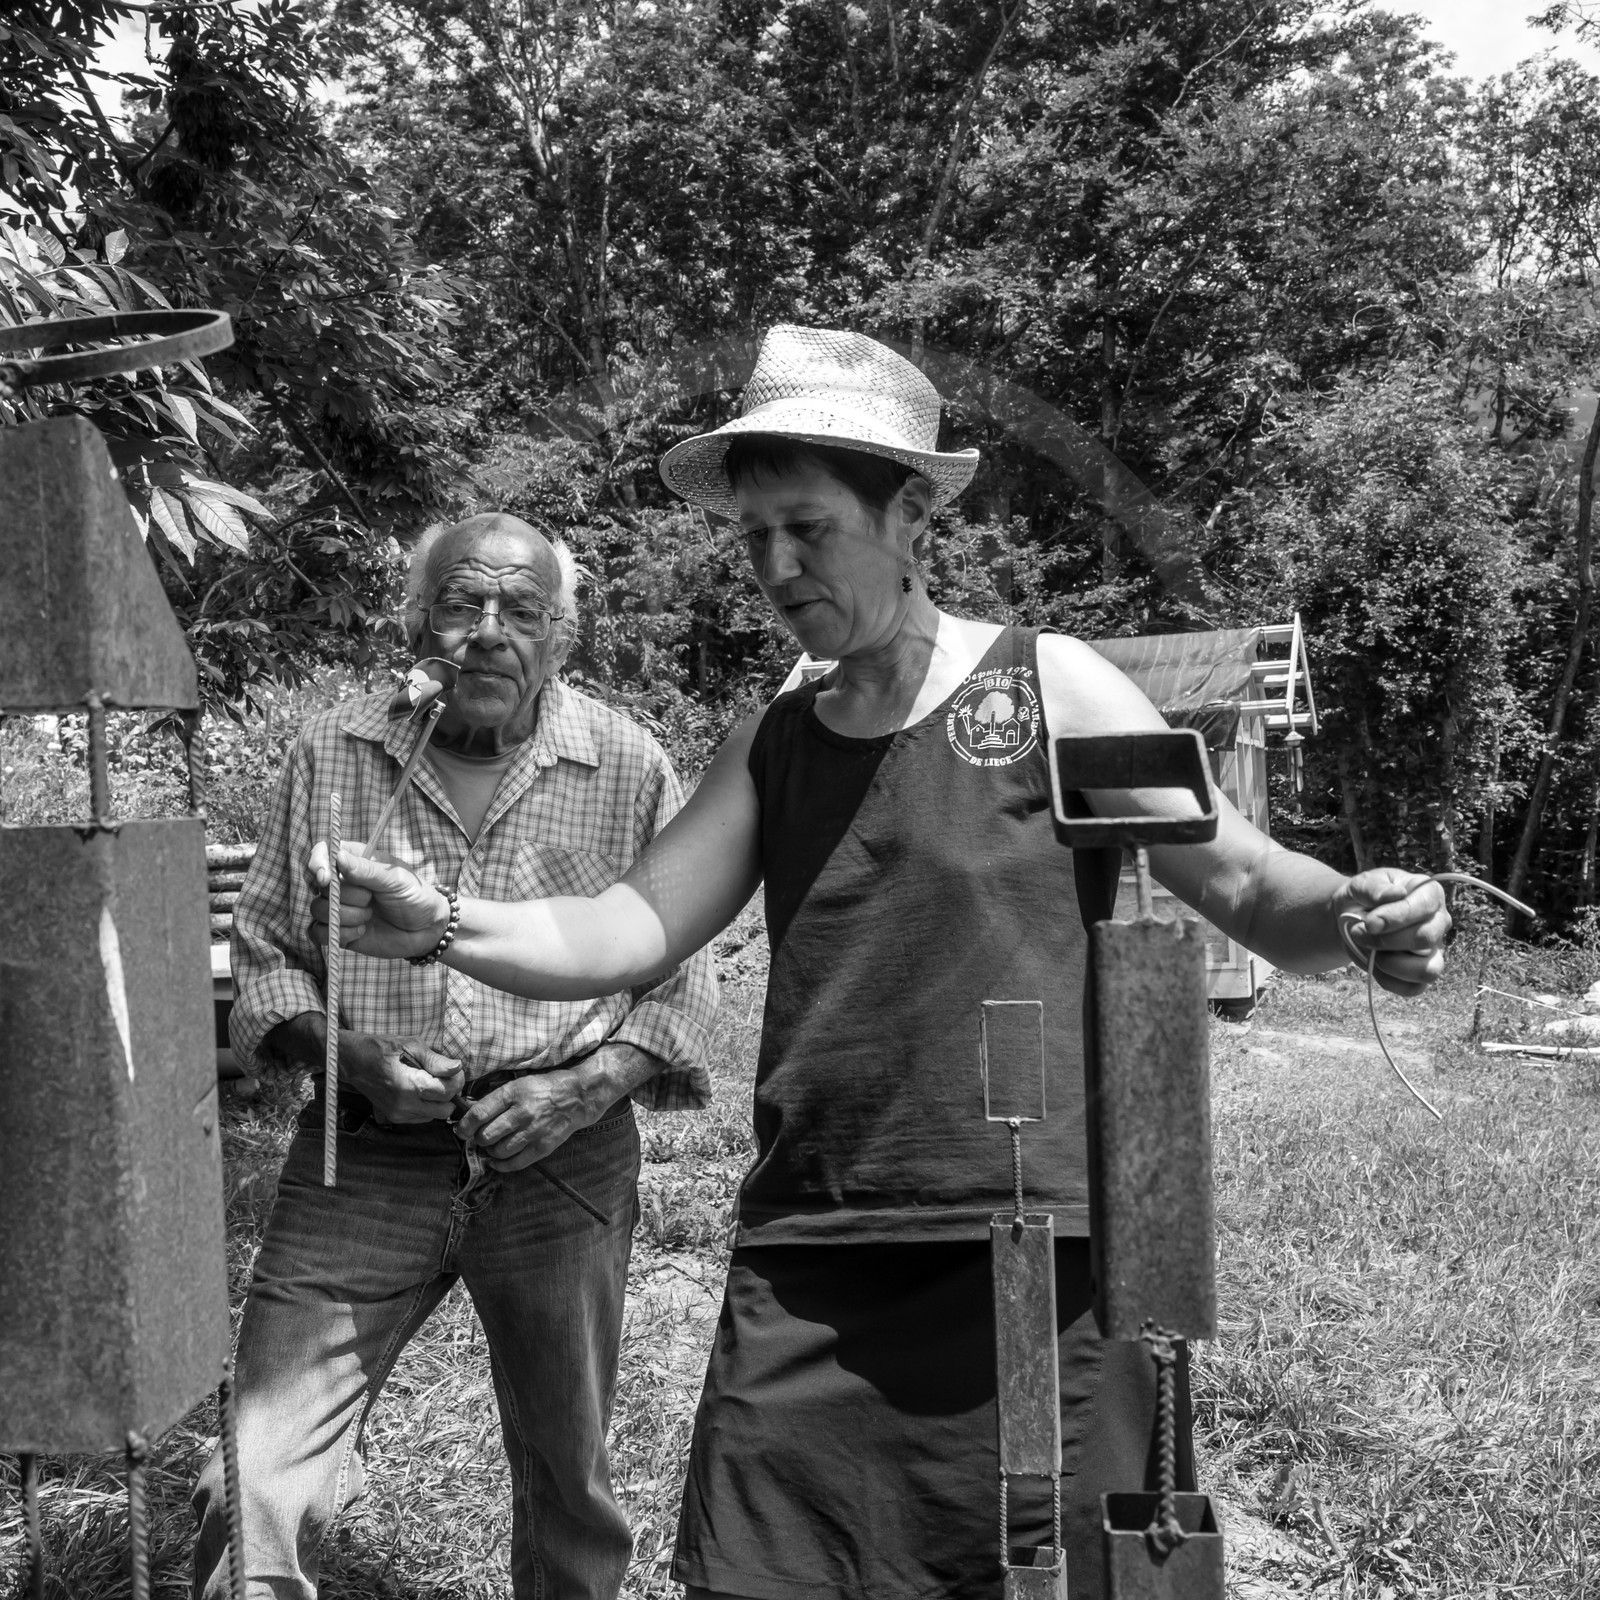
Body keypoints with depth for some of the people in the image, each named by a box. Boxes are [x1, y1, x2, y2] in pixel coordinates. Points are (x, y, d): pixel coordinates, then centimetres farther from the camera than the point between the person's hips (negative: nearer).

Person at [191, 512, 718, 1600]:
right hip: (365, 1156, 0)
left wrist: (584, 1089, -13)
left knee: (569, 1479, 17)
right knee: (257, 1492, -7)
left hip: (562, 1163, 0)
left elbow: (681, 983, 3)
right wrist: (345, 1052, -9)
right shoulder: (333, 755, 2)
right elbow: (263, 949, 9)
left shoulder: (630, 769, -1)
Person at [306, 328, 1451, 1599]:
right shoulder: (777, 743, 12)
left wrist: (1357, 918, -23)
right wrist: (443, 924, -9)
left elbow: (1244, 884, -2)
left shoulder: (1047, 686, -1)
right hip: (804, 1281, 4)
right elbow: (635, 927, 6)